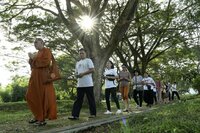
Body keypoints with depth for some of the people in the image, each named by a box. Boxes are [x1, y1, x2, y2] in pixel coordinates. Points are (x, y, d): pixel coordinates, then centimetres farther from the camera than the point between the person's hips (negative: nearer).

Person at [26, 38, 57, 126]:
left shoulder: (46, 50, -2)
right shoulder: (36, 53, 21)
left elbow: (46, 62, -18)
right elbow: (32, 64, 19)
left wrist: (34, 58, -9)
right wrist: (31, 58, 1)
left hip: (43, 76, -9)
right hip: (35, 77, 9)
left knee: (43, 97, -6)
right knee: (30, 96, 8)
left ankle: (42, 119, -2)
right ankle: (38, 115, 19)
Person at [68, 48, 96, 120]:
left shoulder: (88, 60, 1)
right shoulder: (78, 63, 22)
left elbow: (92, 70, -10)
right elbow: (76, 72, 24)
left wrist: (83, 73, -15)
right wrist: (77, 75, 0)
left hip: (88, 84, -6)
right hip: (80, 84, 6)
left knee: (91, 99, 1)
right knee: (78, 100, 2)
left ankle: (93, 113, 12)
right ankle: (75, 115, -1)